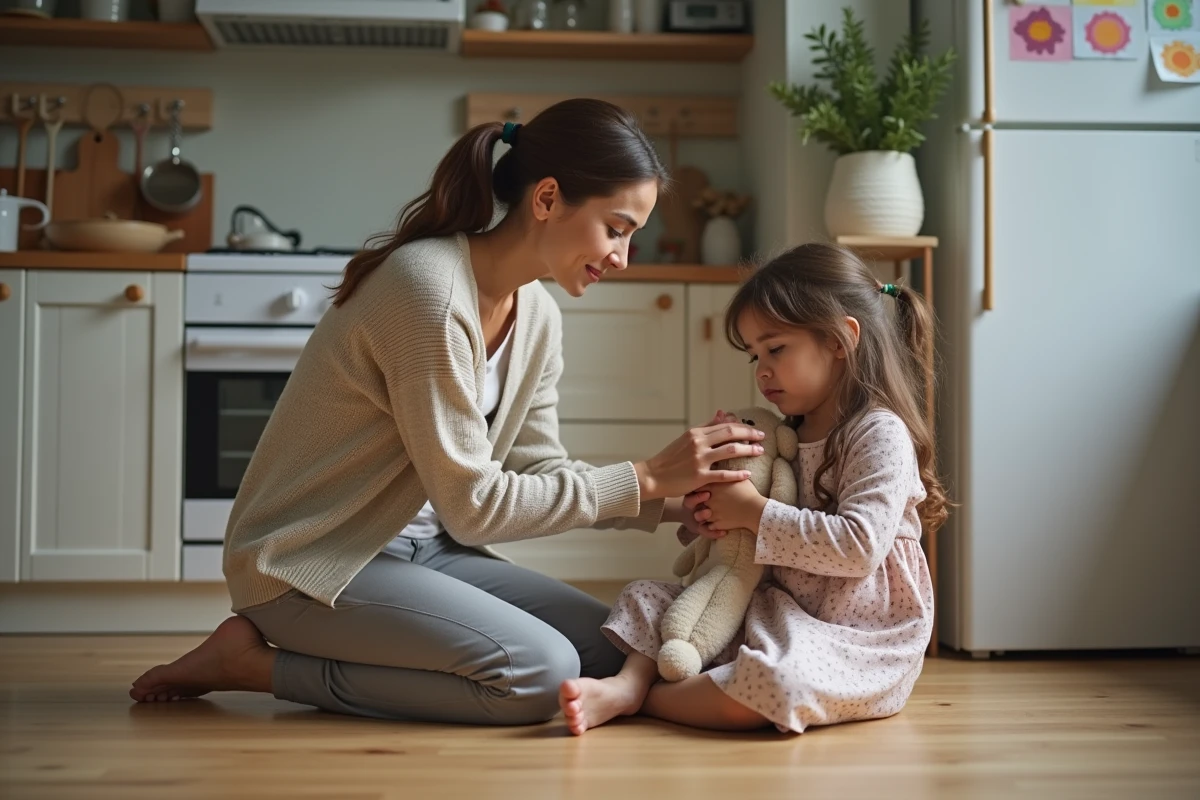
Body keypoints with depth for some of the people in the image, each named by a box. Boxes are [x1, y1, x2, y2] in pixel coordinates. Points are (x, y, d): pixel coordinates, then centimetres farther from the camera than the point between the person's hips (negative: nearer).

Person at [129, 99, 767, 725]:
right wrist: (645, 479, -20)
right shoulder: (428, 289, -25)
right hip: (308, 560, -9)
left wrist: (673, 501, -8)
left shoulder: (537, 318, 4)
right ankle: (255, 662, -8)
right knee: (536, 672, -22)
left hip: (415, 545, 9)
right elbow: (473, 506, -22)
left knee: (611, 646, -2)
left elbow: (537, 475, 4)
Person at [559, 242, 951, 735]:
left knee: (773, 679, -37)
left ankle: (641, 695, -19)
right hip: (781, 617, 8)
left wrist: (755, 513, -21)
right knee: (649, 598, 5)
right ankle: (628, 682, -19)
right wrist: (712, 517, -6)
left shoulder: (881, 435, -12)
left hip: (860, 641, -8)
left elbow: (859, 546, -25)